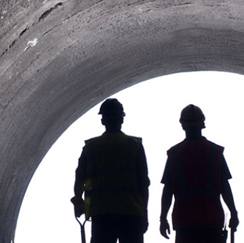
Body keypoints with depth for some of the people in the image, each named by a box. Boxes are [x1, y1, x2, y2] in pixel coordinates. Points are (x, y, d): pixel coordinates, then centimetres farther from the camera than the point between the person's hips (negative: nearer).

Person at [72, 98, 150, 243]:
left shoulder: (91, 146, 8)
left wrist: (78, 202, 32)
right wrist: (144, 214, 7)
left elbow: (79, 180, 12)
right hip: (131, 213, -1)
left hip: (100, 212, 1)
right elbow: (144, 183, 1)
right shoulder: (135, 145, 3)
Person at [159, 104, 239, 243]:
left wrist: (163, 218, 6)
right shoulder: (215, 151, 1)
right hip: (212, 219, 0)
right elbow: (224, 187, -1)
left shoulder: (174, 153, 1)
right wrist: (233, 213, 6)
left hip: (184, 221, 0)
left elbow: (167, 190, 0)